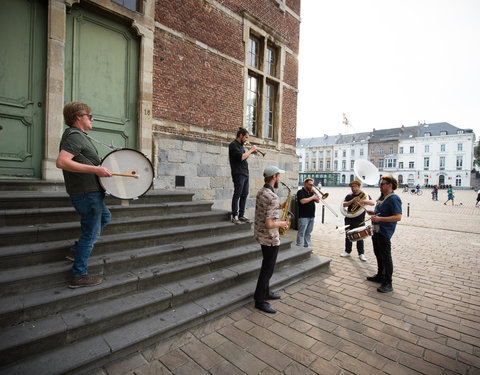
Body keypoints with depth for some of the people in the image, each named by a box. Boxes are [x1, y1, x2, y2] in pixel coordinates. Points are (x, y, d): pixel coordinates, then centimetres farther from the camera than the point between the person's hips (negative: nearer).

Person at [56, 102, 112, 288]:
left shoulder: (78, 136, 17)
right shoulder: (74, 136, -15)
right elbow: (61, 162, -28)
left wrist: (99, 167, 20)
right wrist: (95, 169, -29)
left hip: (90, 191, 10)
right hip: (86, 192, -10)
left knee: (104, 217, 27)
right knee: (91, 233, -1)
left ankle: (77, 249, 31)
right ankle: (79, 276, 12)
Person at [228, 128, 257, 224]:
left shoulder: (240, 145, 20)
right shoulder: (233, 145, -8)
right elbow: (241, 157, -20)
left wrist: (250, 152, 7)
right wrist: (251, 150, -10)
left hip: (245, 174, 9)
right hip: (238, 174, -9)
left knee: (244, 195, 9)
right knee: (237, 195, -6)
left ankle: (241, 215, 15)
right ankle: (234, 216, 0)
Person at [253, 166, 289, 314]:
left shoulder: (261, 192, 4)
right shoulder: (272, 197, -26)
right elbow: (269, 224, -30)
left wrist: (279, 206, 10)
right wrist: (281, 224, -11)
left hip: (261, 234, 9)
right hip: (270, 238, -9)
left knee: (267, 266, 22)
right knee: (268, 269, 4)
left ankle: (265, 292, 36)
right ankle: (260, 301, 17)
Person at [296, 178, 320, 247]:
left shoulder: (311, 192, 15)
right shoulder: (301, 192, -7)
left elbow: (317, 201, 15)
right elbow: (303, 201, -22)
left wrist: (315, 193, -1)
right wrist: (312, 197, -13)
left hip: (311, 216, 7)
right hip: (303, 216, -7)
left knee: (308, 233, 13)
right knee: (301, 233, -3)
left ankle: (307, 246, 22)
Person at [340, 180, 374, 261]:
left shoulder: (364, 195, 1)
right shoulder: (349, 196, 6)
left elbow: (372, 203, -12)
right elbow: (344, 204, -7)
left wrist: (364, 201, -30)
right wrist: (352, 201, -21)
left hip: (359, 221, -3)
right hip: (349, 219, 3)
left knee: (360, 237, 3)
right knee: (348, 236, 11)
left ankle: (361, 254, 14)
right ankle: (347, 251, 23)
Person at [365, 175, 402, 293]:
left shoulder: (393, 199, -17)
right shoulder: (382, 196, 13)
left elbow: (398, 217, -25)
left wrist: (379, 219, -29)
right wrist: (371, 212, 7)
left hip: (384, 232, -10)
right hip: (377, 230, 10)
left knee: (385, 257, -2)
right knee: (378, 254, 20)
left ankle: (388, 284, 8)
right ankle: (380, 276, 35)